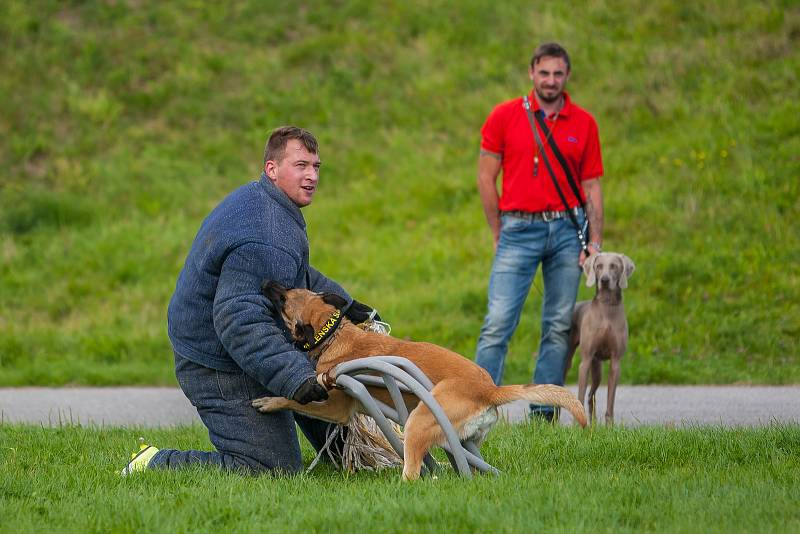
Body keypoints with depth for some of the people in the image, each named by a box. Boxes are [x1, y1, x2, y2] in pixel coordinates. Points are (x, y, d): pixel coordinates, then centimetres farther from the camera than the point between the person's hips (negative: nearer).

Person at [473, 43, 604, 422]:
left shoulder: (584, 123, 7)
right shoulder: (504, 116, 1)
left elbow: (591, 187, 9)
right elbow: (486, 177, 4)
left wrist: (595, 242, 1)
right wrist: (499, 233, 3)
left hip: (566, 227, 2)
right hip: (519, 229, -2)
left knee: (559, 326, 3)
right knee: (498, 323, -10)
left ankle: (543, 414, 7)